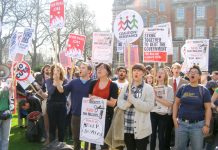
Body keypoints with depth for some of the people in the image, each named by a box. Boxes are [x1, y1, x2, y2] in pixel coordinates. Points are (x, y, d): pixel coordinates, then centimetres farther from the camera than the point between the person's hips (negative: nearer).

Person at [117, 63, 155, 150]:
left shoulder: (148, 88, -5)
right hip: (127, 127, 4)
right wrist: (129, 102, -19)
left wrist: (132, 99, -19)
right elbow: (119, 103, 1)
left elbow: (149, 107, -16)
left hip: (141, 128, -4)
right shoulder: (126, 87, 9)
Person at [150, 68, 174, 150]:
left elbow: (169, 103, -14)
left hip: (163, 115, -2)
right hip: (153, 113, 2)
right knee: (152, 134, 10)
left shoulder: (169, 88, -4)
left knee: (161, 136, 8)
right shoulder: (153, 87, 2)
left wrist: (157, 98, -17)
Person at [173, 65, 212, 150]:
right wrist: (174, 118, -1)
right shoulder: (182, 88, 4)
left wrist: (207, 125, -9)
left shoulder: (204, 91, -1)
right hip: (181, 123, 2)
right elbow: (176, 103, 7)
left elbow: (208, 109, -3)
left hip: (197, 125, -1)